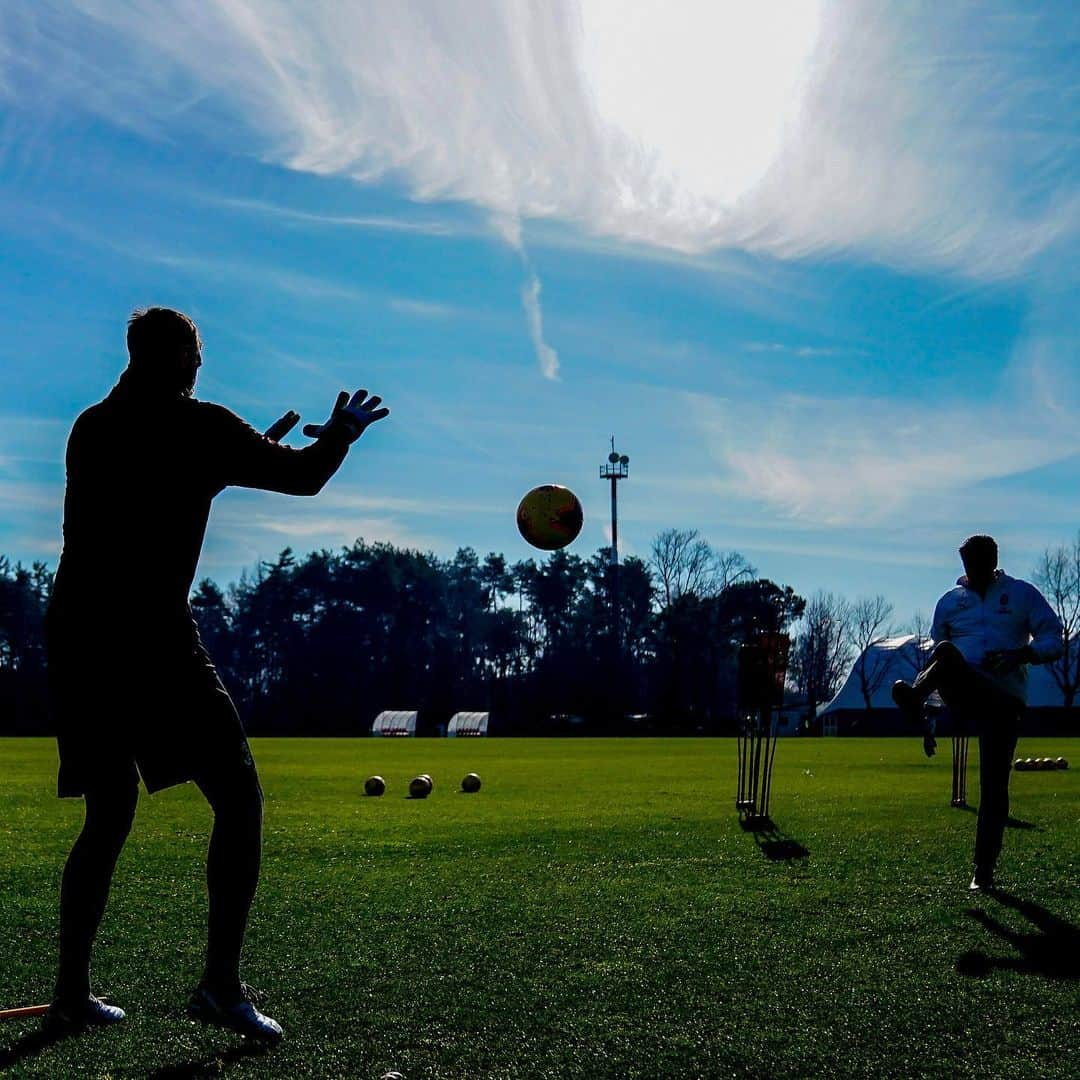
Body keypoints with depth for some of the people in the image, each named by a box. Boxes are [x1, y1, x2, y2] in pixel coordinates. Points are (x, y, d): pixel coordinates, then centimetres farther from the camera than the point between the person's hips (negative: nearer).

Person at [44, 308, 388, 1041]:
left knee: (108, 815, 17)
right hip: (151, 637, -7)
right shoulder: (196, 424, -2)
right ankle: (221, 982, -7)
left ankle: (72, 994, 16)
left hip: (74, 634, 7)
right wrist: (340, 433, 21)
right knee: (238, 795, 0)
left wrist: (256, 446, 36)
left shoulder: (93, 426, 18)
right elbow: (303, 478, 0)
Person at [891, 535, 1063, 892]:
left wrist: (1021, 654, -17)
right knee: (946, 653, -33)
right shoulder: (949, 602, 16)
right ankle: (915, 704, -61)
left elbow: (1054, 642, 5)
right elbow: (937, 658, 19)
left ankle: (984, 869, 4)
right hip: (963, 696, 1)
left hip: (1004, 698, -1)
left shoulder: (1023, 595, 10)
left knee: (994, 787, -5)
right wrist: (929, 721, 14)